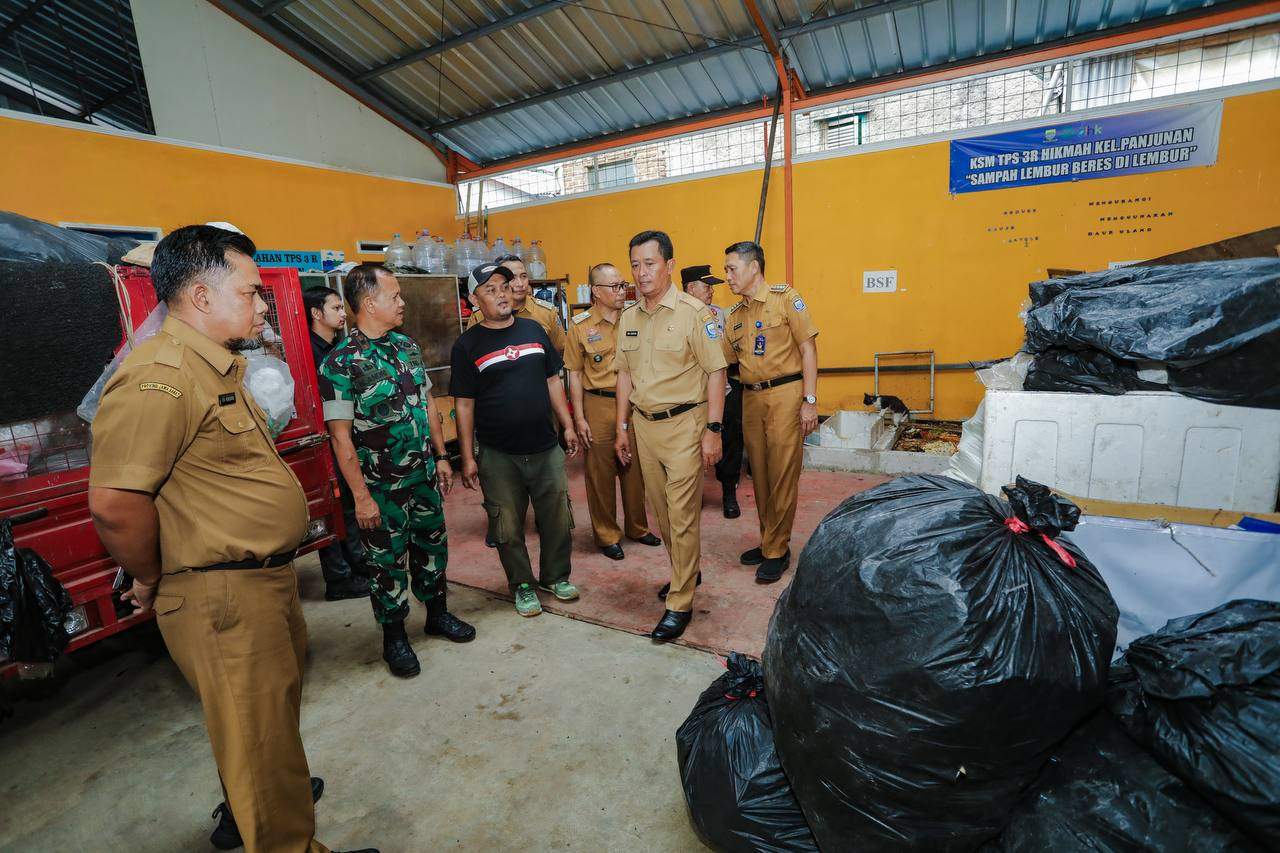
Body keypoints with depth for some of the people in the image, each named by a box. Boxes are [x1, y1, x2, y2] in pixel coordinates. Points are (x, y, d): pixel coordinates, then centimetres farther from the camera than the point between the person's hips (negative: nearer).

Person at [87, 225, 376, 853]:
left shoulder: (217, 367, 11)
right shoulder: (161, 376, -22)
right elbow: (114, 504, -27)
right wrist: (152, 583, -11)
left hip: (266, 579, 11)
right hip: (223, 595, -10)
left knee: (275, 705, 28)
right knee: (262, 734, 7)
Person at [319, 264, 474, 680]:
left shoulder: (407, 345, 4)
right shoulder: (340, 363, -16)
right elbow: (340, 435, -16)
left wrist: (441, 456, 10)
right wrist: (361, 496, -16)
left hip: (424, 475, 6)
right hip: (382, 488, -6)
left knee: (433, 548, 18)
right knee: (388, 563, 9)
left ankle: (437, 614, 38)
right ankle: (394, 637, 28)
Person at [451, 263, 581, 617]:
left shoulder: (533, 330, 6)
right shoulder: (467, 345, -3)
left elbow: (553, 381, 12)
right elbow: (464, 404, -3)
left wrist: (568, 426, 7)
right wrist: (467, 458, -5)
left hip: (546, 447, 3)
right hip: (498, 455, -2)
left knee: (557, 519, 10)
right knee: (508, 527, 8)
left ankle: (556, 576, 31)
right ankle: (523, 585, 28)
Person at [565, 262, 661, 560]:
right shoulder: (580, 326, -3)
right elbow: (575, 374, -1)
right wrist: (579, 417, -6)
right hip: (598, 405, -3)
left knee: (634, 469, 12)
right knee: (600, 473, 5)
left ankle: (637, 527, 30)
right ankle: (607, 535, 21)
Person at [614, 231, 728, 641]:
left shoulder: (694, 313, -9)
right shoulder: (628, 318, 9)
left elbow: (715, 373, -10)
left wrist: (713, 430, -14)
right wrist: (622, 427, 14)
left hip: (684, 425, -6)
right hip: (644, 425, 6)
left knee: (683, 515, -1)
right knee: (661, 510, 16)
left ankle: (680, 603, 11)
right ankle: (687, 572, 37)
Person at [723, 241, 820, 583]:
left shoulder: (785, 297, -3)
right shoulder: (735, 314, 15)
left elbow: (808, 349, -7)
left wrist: (809, 400, -13)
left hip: (785, 394, -6)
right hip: (751, 399, 6)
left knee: (782, 476, -2)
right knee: (759, 475, 11)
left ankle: (776, 551, 10)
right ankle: (769, 542, 26)